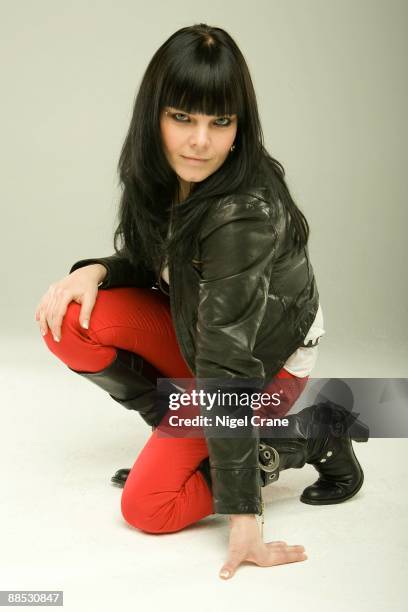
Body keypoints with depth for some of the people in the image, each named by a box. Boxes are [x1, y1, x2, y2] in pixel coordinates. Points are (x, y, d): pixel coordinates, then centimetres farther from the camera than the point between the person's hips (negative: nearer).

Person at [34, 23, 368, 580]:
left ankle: (310, 438, -1)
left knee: (148, 506, -13)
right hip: (194, 331, 7)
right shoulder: (161, 178, -13)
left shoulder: (244, 215, -35)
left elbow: (228, 364, -36)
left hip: (268, 359, -7)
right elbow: (151, 262, 5)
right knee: (71, 322, -17)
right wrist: (96, 270, -19)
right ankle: (184, 434, 1)